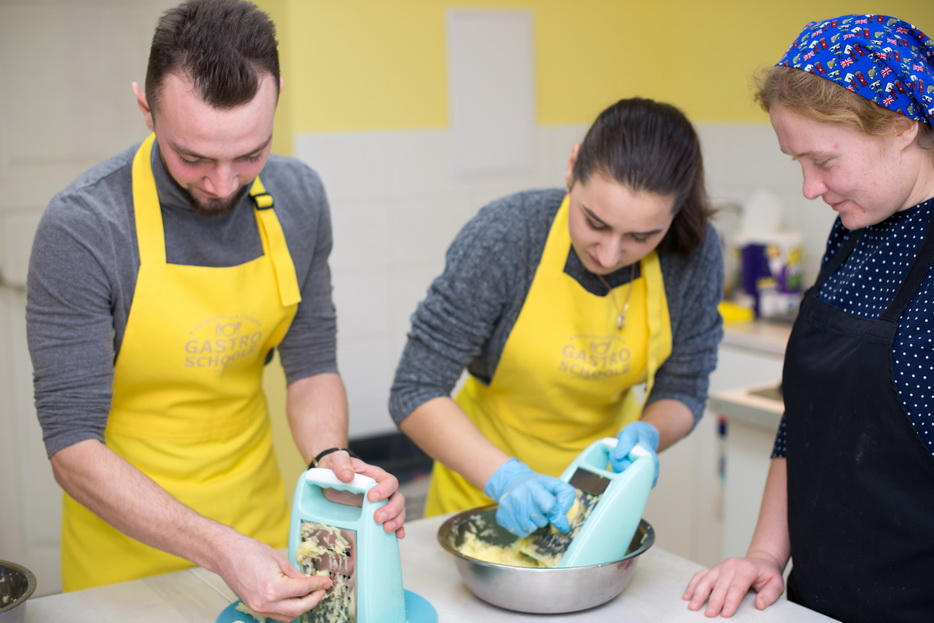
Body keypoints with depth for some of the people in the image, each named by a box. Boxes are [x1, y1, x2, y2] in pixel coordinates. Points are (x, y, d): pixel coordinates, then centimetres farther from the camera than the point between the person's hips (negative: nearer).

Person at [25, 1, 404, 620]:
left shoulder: (298, 197, -10)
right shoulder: (83, 227, -24)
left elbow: (312, 363, 0)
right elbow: (73, 445, -23)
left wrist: (330, 458, -20)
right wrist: (218, 549, -33)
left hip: (259, 512, 4)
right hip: (127, 538, -3)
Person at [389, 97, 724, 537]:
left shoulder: (695, 253, -19)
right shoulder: (505, 237, -27)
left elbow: (682, 391, -6)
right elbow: (415, 393, -23)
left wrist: (646, 435, -27)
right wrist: (505, 478, -36)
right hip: (485, 486, -2)